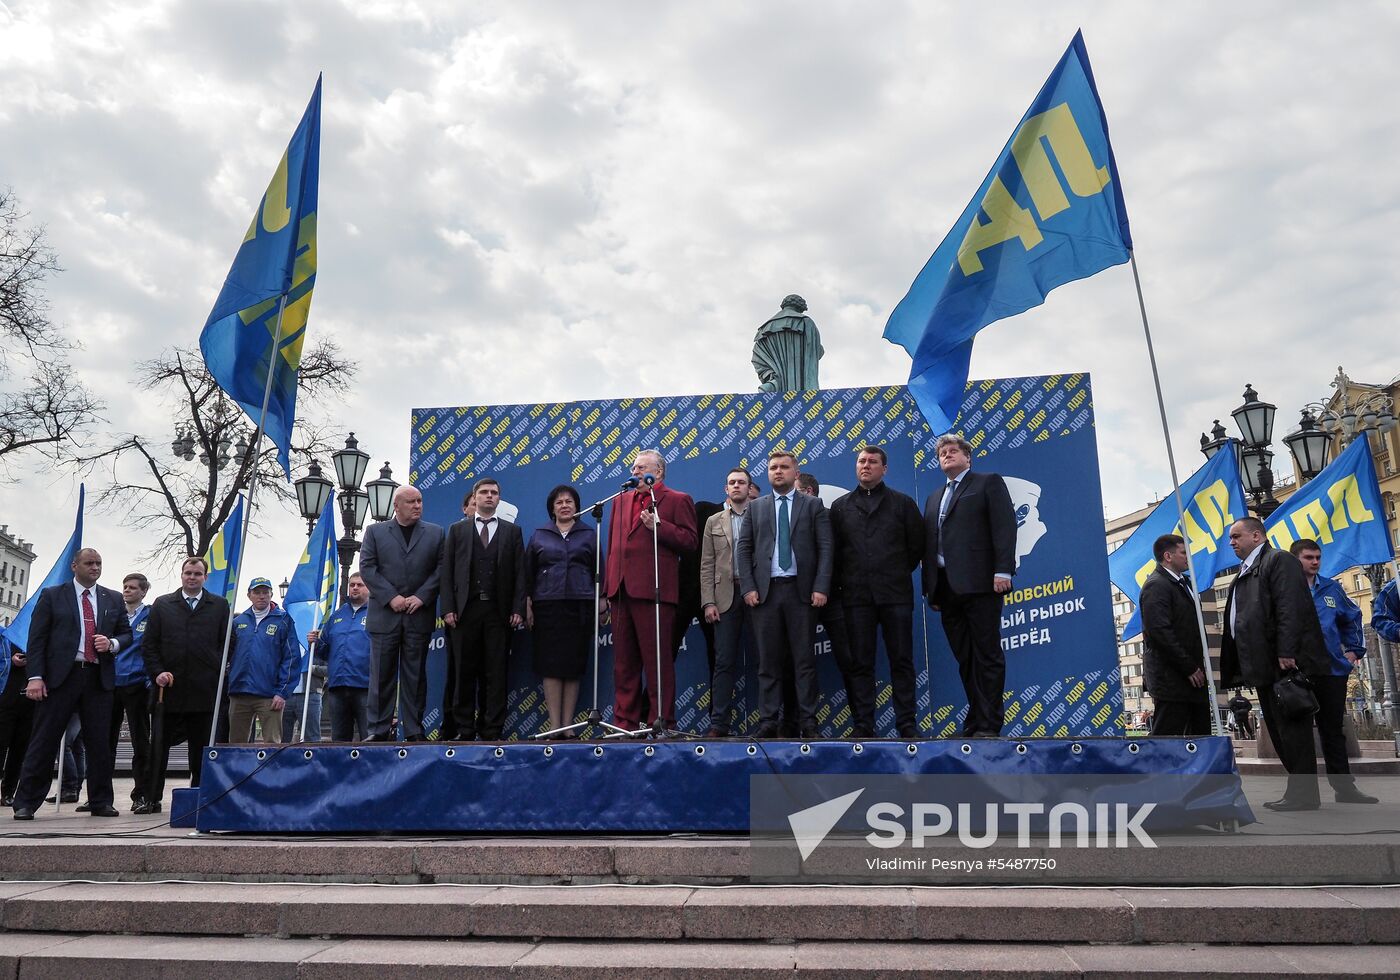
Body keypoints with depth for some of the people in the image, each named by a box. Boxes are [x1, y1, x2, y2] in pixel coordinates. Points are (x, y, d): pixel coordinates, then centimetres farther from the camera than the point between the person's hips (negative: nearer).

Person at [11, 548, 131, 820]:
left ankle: (100, 802, 13)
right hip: (60, 676, -2)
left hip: (99, 678, 3)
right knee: (44, 740, 0)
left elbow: (126, 633, 16)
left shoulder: (114, 599, 14)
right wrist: (35, 676, -9)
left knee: (99, 742, 5)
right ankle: (26, 803, 8)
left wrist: (112, 643, -7)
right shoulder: (52, 595, 5)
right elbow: (36, 639, 0)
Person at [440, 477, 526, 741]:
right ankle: (465, 730, 11)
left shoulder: (512, 531, 12)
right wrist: (448, 608, -4)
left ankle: (492, 731, 6)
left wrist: (517, 609, -4)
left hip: (499, 611, 0)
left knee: (496, 674, 1)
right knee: (464, 672, 3)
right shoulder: (457, 530, 12)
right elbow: (447, 571, 6)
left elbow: (520, 573, 5)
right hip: (464, 609, 0)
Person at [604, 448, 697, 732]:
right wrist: (607, 588, 15)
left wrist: (657, 526, -16)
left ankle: (662, 722, 5)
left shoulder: (678, 500, 3)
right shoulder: (621, 500, 21)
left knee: (657, 662, -2)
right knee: (624, 662, 10)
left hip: (653, 591, -6)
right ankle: (624, 722, 17)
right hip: (621, 590, 6)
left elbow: (689, 540, -6)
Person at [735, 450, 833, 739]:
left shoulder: (813, 506, 8)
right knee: (768, 660, 3)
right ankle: (768, 721, 7)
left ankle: (807, 722, 6)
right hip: (765, 591, 2)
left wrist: (821, 587, -9)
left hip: (802, 591, -1)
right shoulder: (756, 507, 13)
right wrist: (747, 587, -3)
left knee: (804, 659, 1)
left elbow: (825, 548, 1)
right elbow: (743, 549, 8)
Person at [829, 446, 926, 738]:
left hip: (895, 593, -1)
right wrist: (843, 582, 5)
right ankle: (863, 725, 5)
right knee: (859, 663, 1)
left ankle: (907, 723, 7)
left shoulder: (903, 503, 10)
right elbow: (833, 550, 11)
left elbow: (916, 545, 10)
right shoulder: (840, 506, 13)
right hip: (856, 595, 1)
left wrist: (899, 575, 9)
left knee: (901, 660, 1)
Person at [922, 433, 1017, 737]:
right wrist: (930, 588, 13)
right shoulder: (934, 498, 25)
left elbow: (1004, 526, -5)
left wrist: (1003, 570, -16)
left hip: (980, 584, -6)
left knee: (987, 656, -4)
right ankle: (974, 723, 11)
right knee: (965, 660, 7)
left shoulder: (988, 483, 7)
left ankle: (989, 726, -2)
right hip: (946, 588, 6)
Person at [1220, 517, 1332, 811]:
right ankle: (1298, 790, 18)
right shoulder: (1243, 573, 22)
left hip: (1284, 663, -9)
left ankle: (1303, 794, 1)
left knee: (1291, 729, -5)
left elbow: (1290, 608, -17)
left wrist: (1287, 653, -24)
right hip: (1264, 666, 9)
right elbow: (1237, 620, 21)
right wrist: (1241, 667, 15)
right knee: (1279, 730, 11)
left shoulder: (1278, 560, -5)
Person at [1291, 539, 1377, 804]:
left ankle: (1344, 787, 18)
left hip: (1333, 670, 4)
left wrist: (1354, 649, 16)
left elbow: (1353, 617, 24)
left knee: (1334, 732, 11)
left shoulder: (1332, 588, 10)